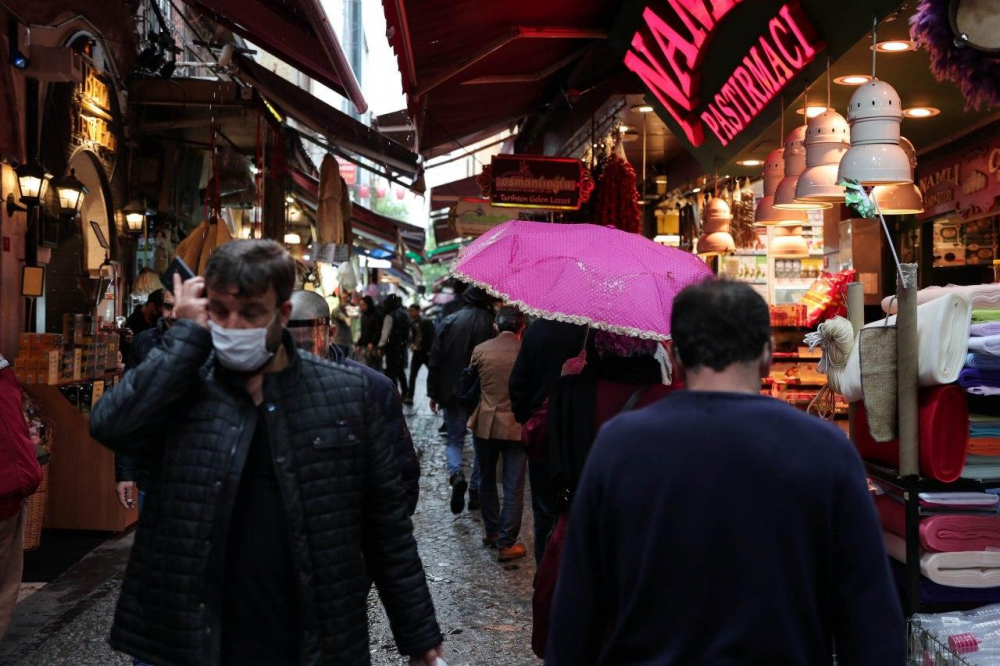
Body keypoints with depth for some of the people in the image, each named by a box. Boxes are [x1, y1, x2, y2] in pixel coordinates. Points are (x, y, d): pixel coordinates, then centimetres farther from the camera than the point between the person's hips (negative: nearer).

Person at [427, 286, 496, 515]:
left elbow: (435, 360, 0)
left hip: (453, 393, 1)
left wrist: (433, 393, 7)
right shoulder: (492, 324, -9)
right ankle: (476, 491, 16)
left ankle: (456, 475, -16)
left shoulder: (449, 322, -2)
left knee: (454, 440, 13)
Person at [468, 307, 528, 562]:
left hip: (485, 424, 2)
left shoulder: (480, 350, -4)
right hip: (516, 426, -2)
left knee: (487, 481, 20)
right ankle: (506, 543, 5)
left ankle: (492, 532, 30)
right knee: (513, 487, 4)